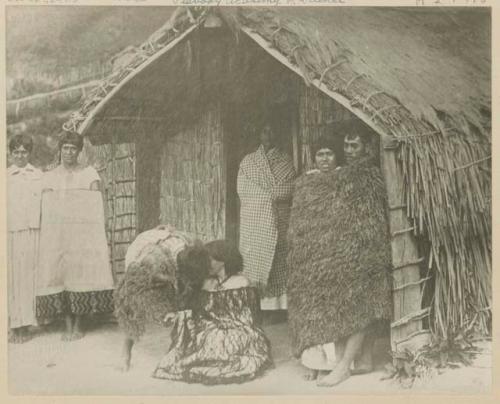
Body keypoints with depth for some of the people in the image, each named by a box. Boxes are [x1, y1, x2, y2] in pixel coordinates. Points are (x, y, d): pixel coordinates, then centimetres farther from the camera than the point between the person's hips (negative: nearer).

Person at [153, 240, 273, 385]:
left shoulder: (241, 282, -2)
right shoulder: (208, 283, 14)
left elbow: (248, 314, -4)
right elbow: (200, 312, 14)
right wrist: (178, 316, 0)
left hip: (236, 333, -6)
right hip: (212, 335, 6)